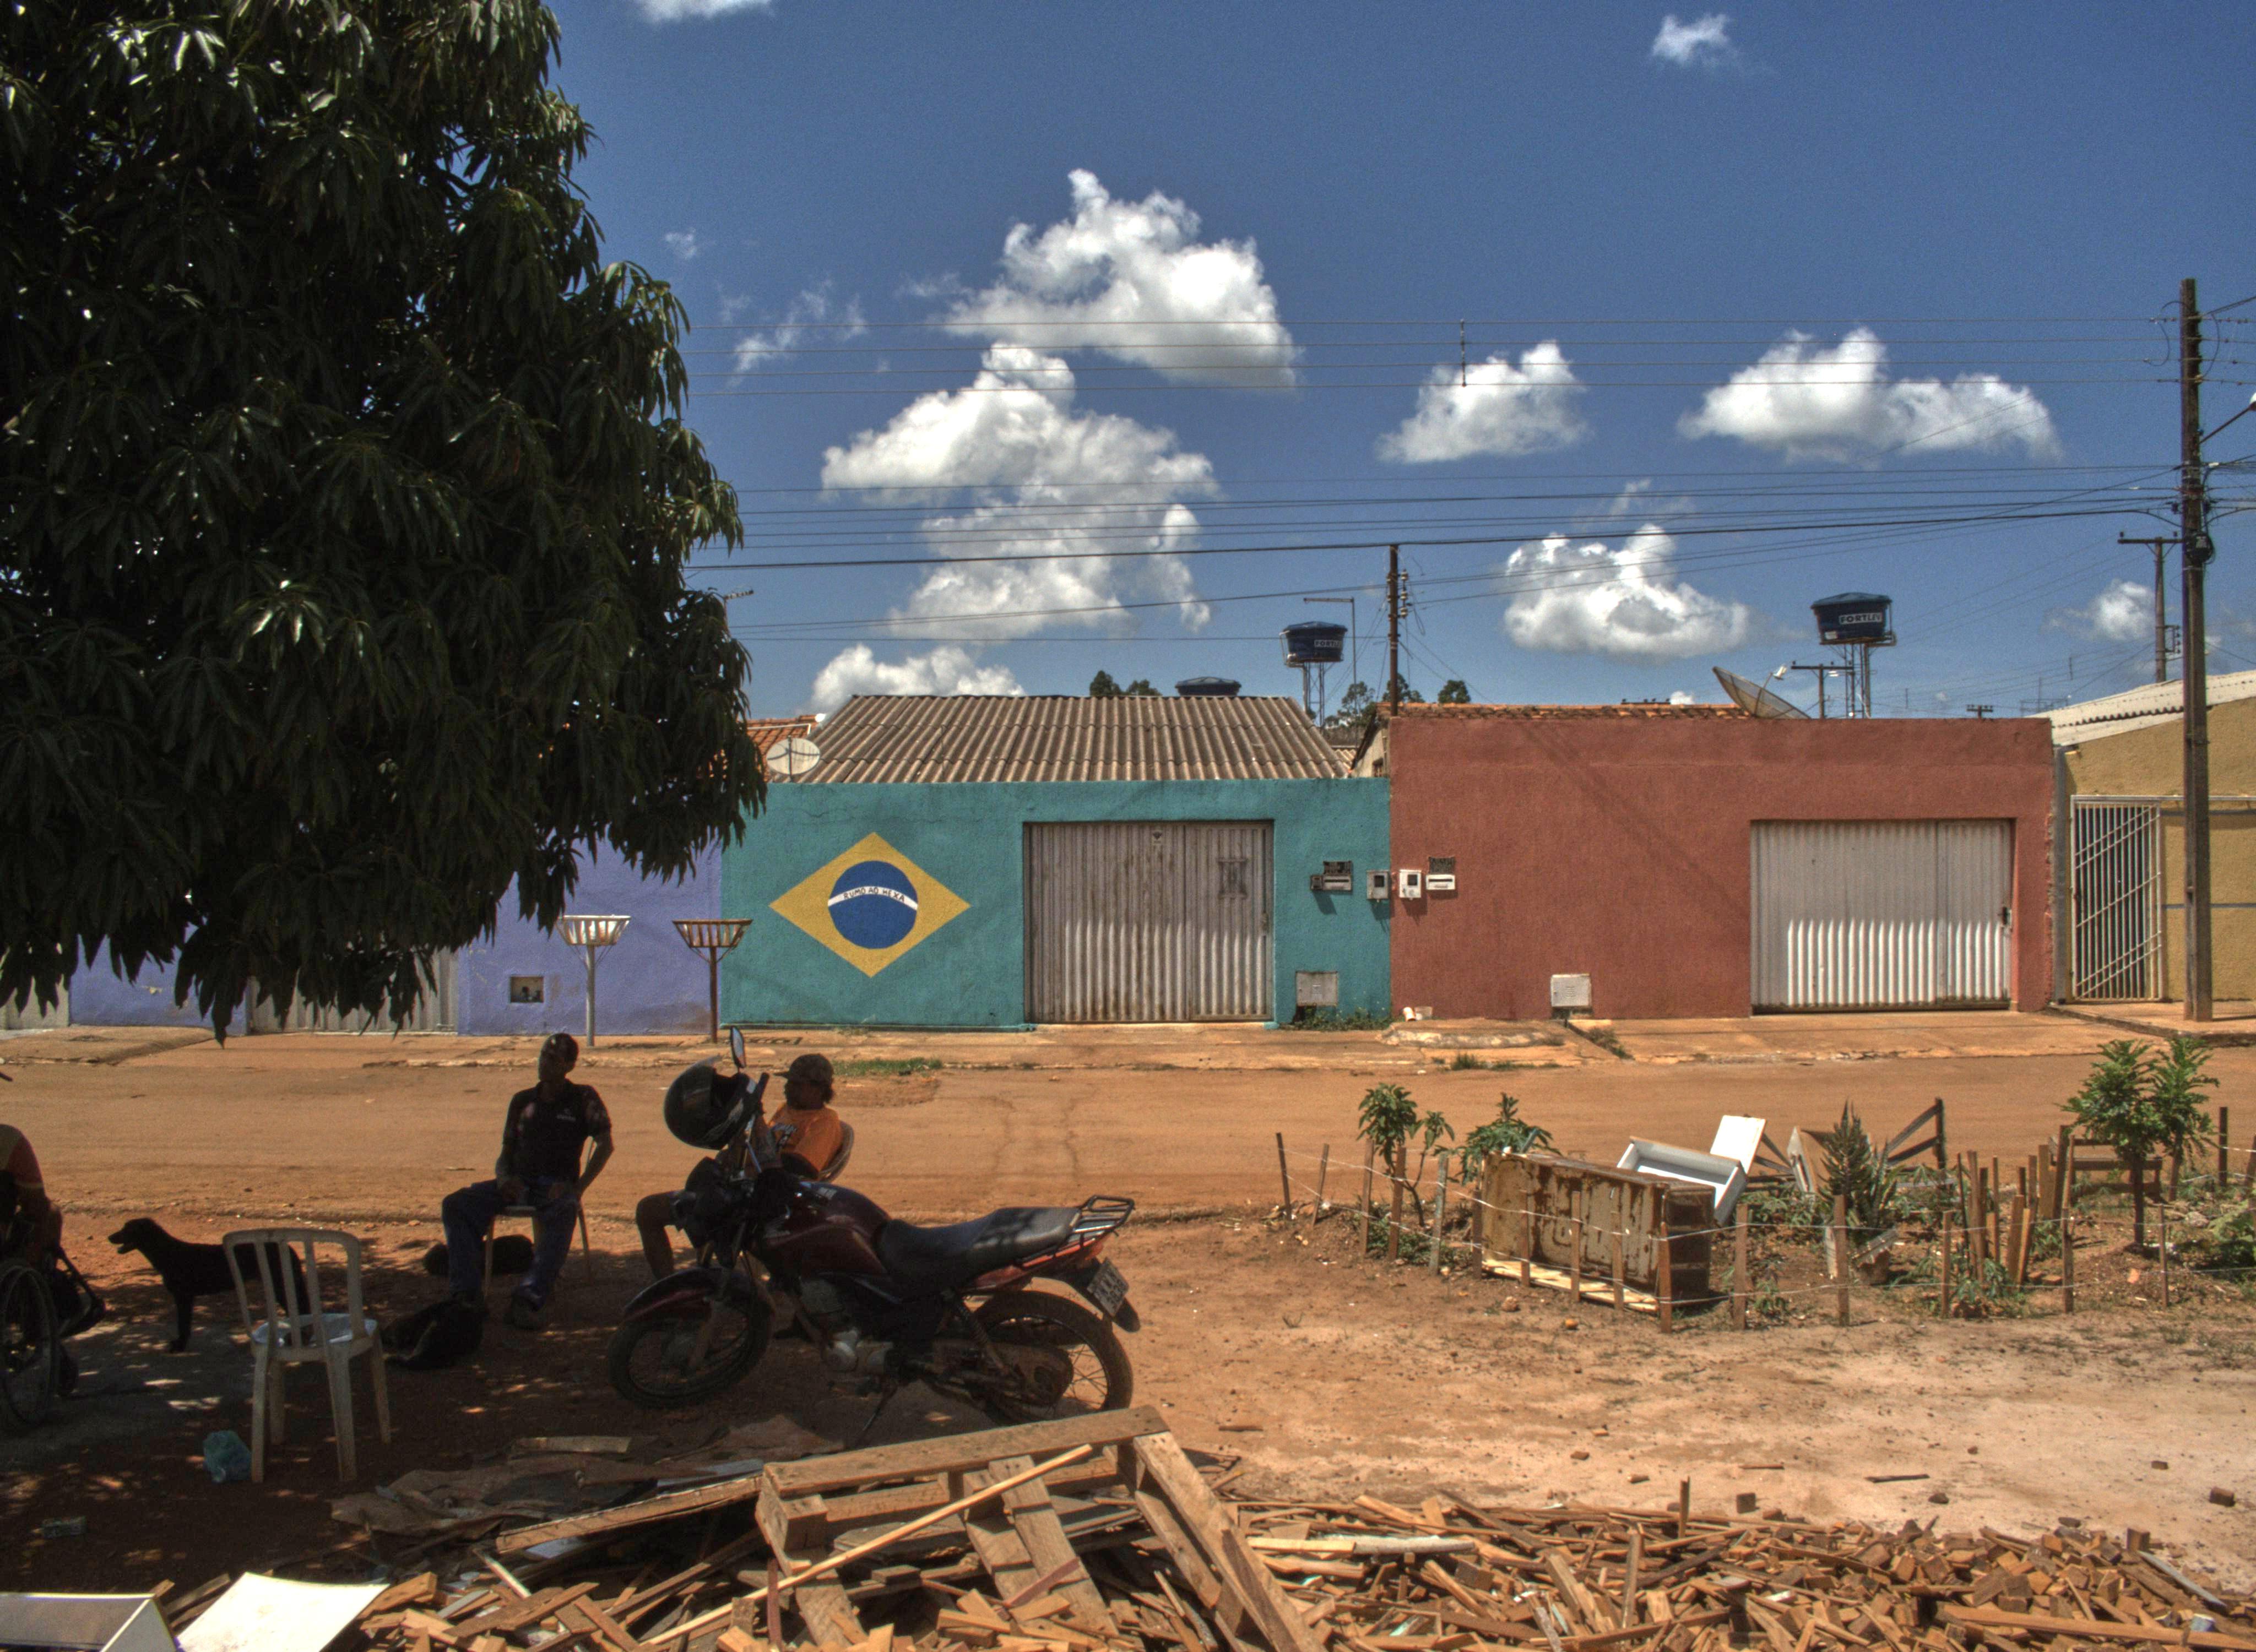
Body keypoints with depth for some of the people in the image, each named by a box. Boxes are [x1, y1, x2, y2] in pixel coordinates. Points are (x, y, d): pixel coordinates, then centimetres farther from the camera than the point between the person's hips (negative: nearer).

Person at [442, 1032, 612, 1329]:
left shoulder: (583, 1099, 9)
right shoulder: (522, 1101, 21)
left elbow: (605, 1145, 1)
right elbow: (506, 1154, 21)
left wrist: (578, 1188, -12)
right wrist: (504, 1178, -3)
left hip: (557, 1187, -4)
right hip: (518, 1183, 4)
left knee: (563, 1213, -41)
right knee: (456, 1204, -21)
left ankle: (528, 1299, -51)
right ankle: (468, 1294, -30)